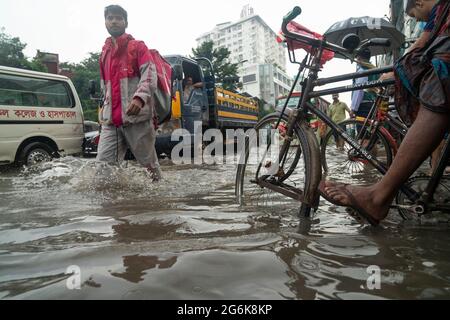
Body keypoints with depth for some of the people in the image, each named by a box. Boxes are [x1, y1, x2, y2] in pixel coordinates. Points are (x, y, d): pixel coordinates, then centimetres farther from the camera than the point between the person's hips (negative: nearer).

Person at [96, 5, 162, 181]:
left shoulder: (138, 46, 7)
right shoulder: (105, 53, 25)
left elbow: (150, 74, -10)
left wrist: (140, 97, -29)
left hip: (137, 118, -5)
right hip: (111, 122, 5)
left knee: (149, 164, 3)